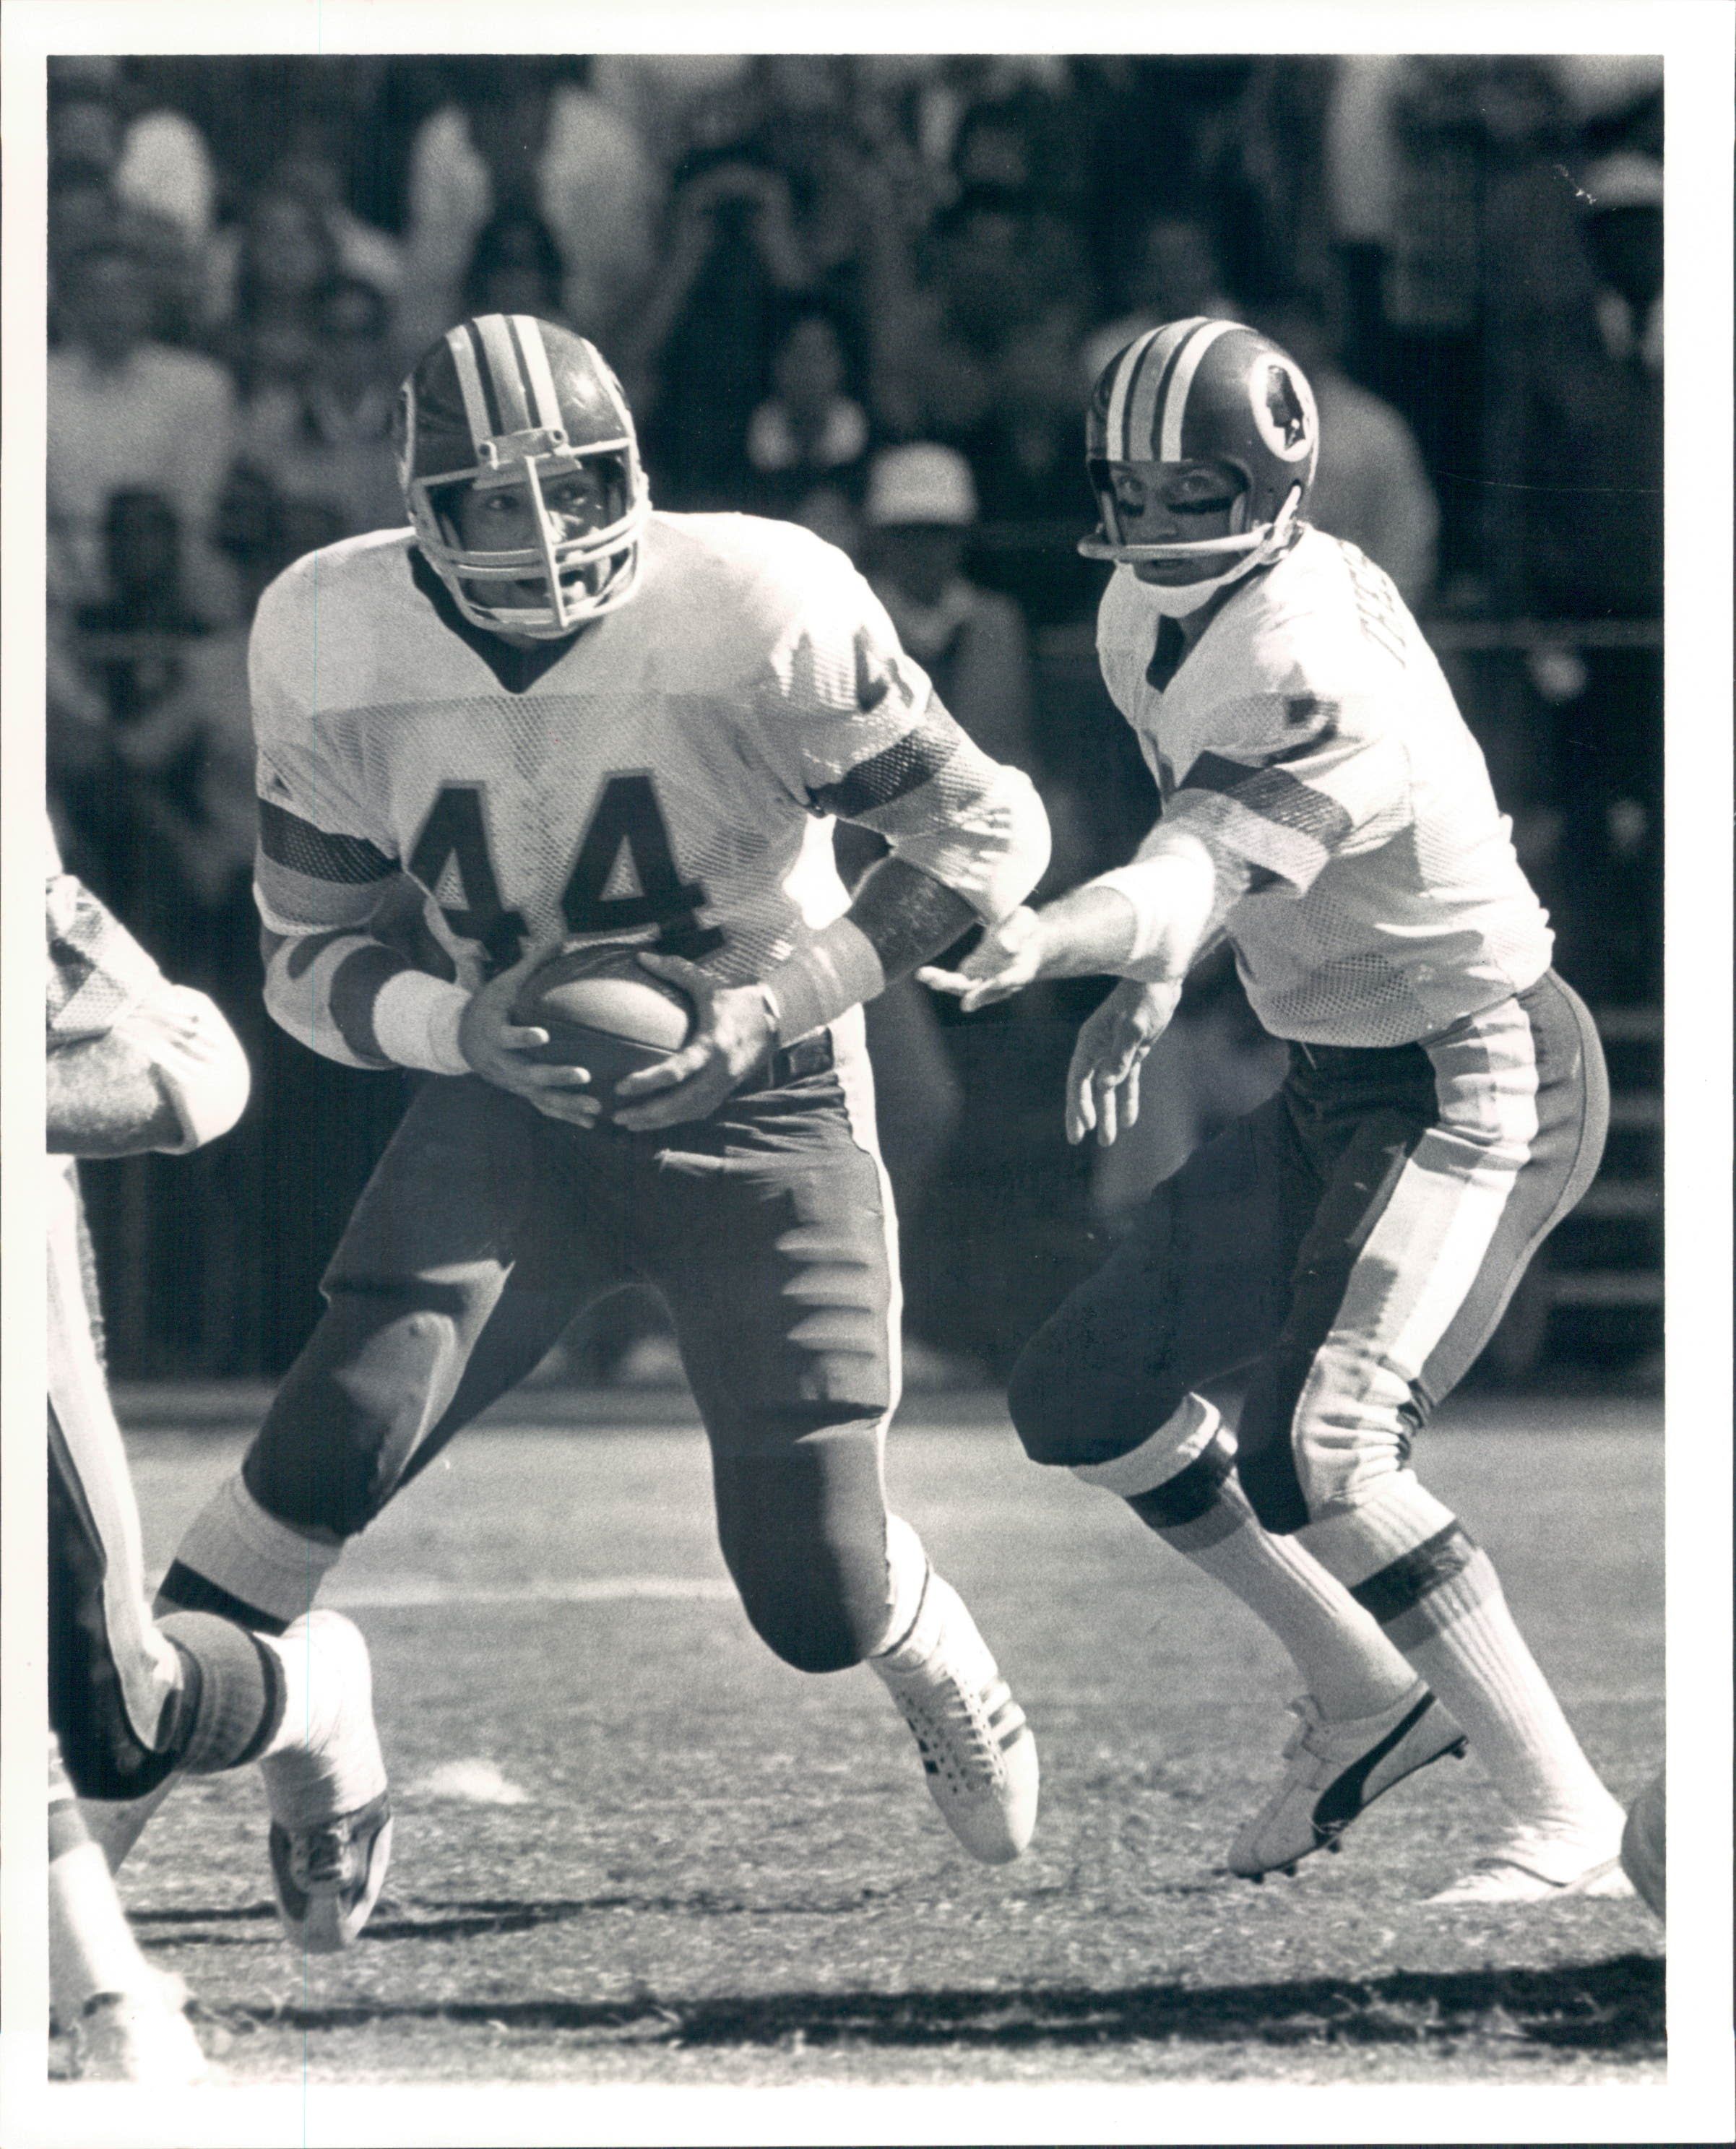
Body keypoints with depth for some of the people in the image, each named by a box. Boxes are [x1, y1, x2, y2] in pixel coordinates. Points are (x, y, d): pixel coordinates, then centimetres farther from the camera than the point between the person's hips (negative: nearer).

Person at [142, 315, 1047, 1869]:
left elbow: (986, 829, -11)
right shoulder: (336, 649, -13)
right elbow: (315, 951, -2)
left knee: (817, 1596, -4)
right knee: (347, 1422, -23)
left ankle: (961, 1700, 32)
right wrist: (463, 1025, -24)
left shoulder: (765, 617, -21)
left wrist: (779, 1002, -21)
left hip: (758, 1100, -2)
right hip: (511, 1097, 2)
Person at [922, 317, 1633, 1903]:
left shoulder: (1326, 673, -26)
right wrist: (1151, 989, 5)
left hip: (1481, 1085, -10)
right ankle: (1368, 1694, 25)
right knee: (1086, 1402, 11)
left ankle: (1567, 1819, -17)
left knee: (1320, 1458, -25)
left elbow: (1205, 868, -39)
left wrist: (1048, 940, -58)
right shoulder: (1153, 621, 2)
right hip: (1338, 1092, 10)